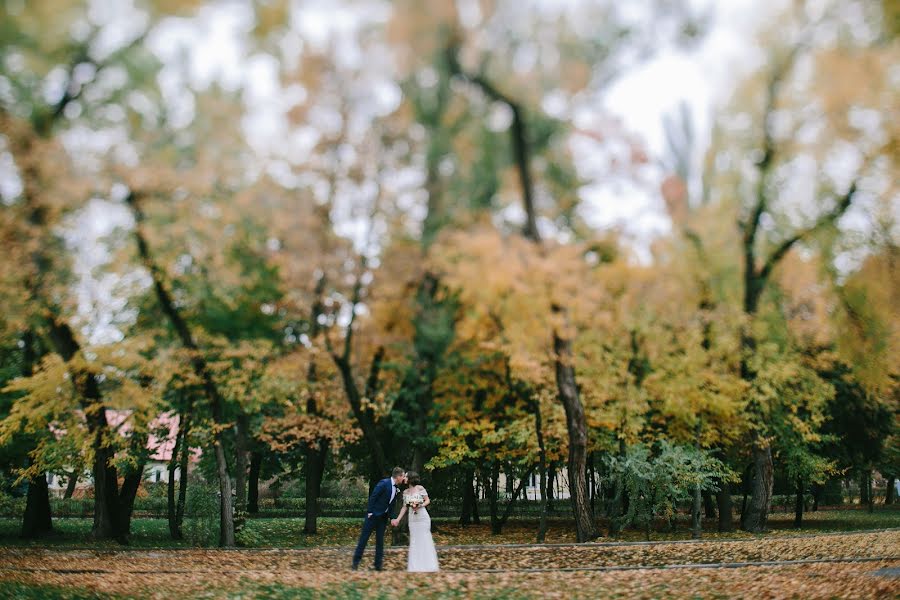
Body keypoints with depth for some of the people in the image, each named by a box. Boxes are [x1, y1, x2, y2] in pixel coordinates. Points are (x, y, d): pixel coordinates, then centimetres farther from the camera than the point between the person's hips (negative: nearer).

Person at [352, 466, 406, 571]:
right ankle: (356, 561, 6)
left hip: (383, 517, 7)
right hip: (373, 514, -7)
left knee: (380, 540, 8)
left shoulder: (396, 488, 6)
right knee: (364, 537, -1)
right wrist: (370, 512, -18)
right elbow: (373, 497, -17)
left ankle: (378, 564, 12)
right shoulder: (384, 483, -17)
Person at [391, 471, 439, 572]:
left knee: (424, 540, -1)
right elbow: (404, 507, 10)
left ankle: (427, 566, 8)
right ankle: (416, 567, 10)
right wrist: (397, 519, 5)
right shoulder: (405, 492, 7)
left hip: (422, 518, -5)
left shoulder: (420, 488, -7)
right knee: (414, 542, 5)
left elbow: (428, 500, -2)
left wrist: (420, 506, -19)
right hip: (412, 519, 5)